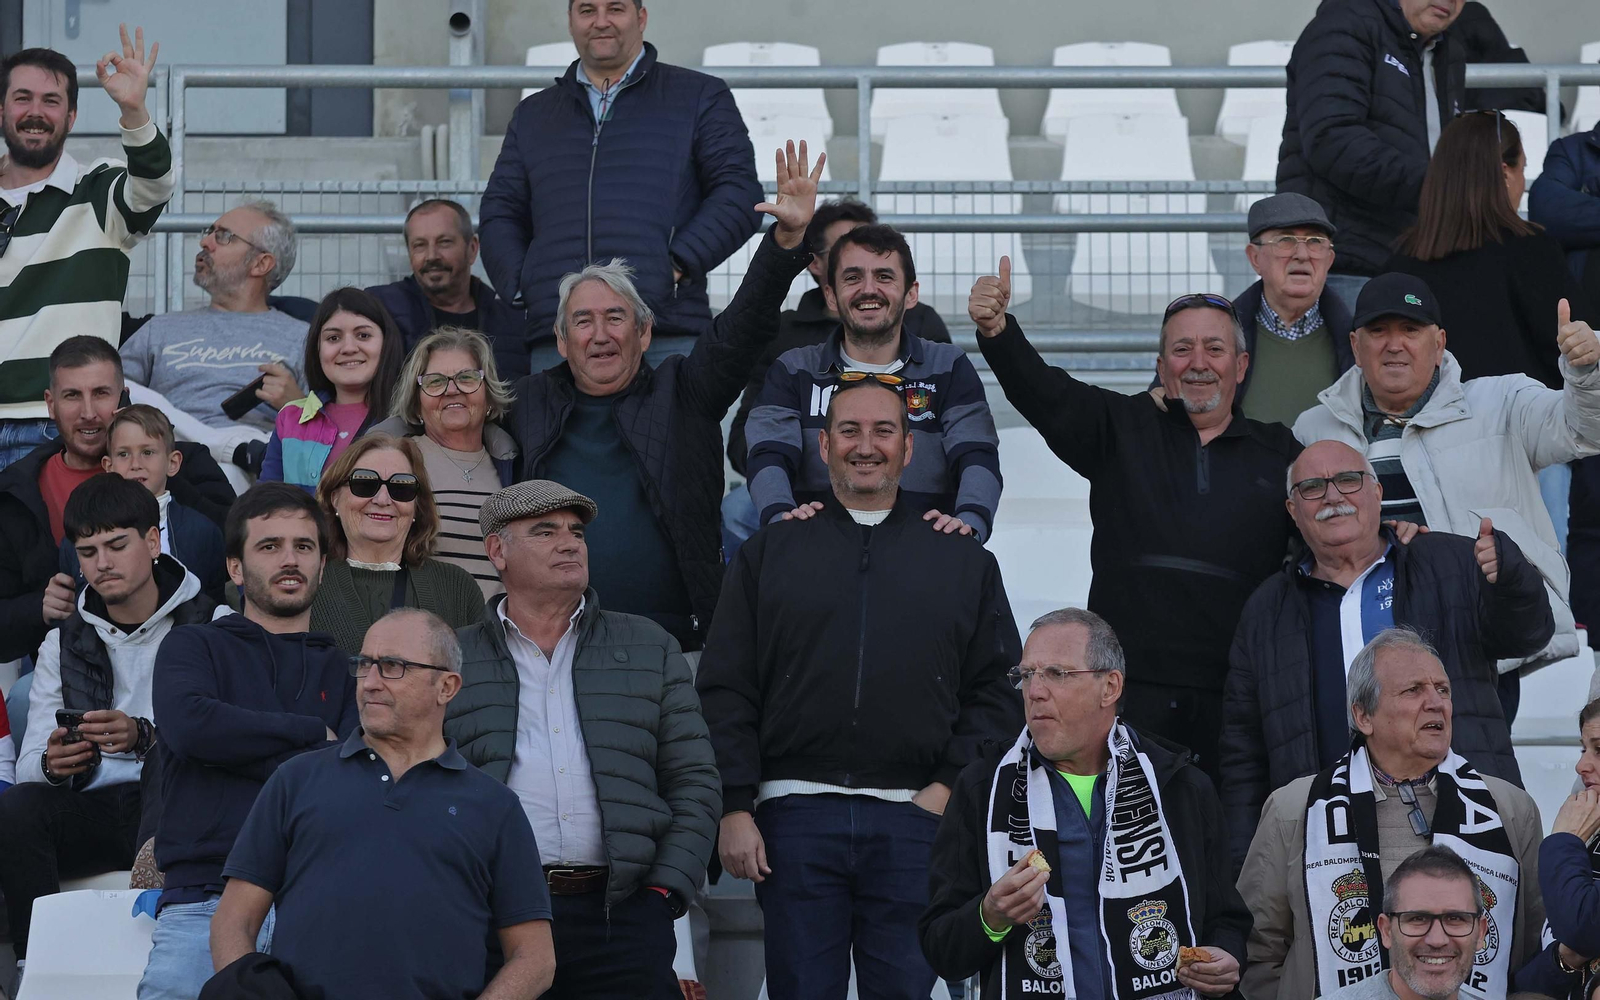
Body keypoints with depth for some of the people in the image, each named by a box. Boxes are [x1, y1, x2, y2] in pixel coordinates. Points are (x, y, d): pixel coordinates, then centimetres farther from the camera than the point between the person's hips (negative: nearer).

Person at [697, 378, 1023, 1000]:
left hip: (915, 819, 0)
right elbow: (725, 692, 7)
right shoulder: (769, 553, 13)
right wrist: (734, 808, -3)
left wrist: (949, 786, -4)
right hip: (795, 817, 0)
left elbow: (998, 692, 10)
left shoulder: (965, 562, 14)